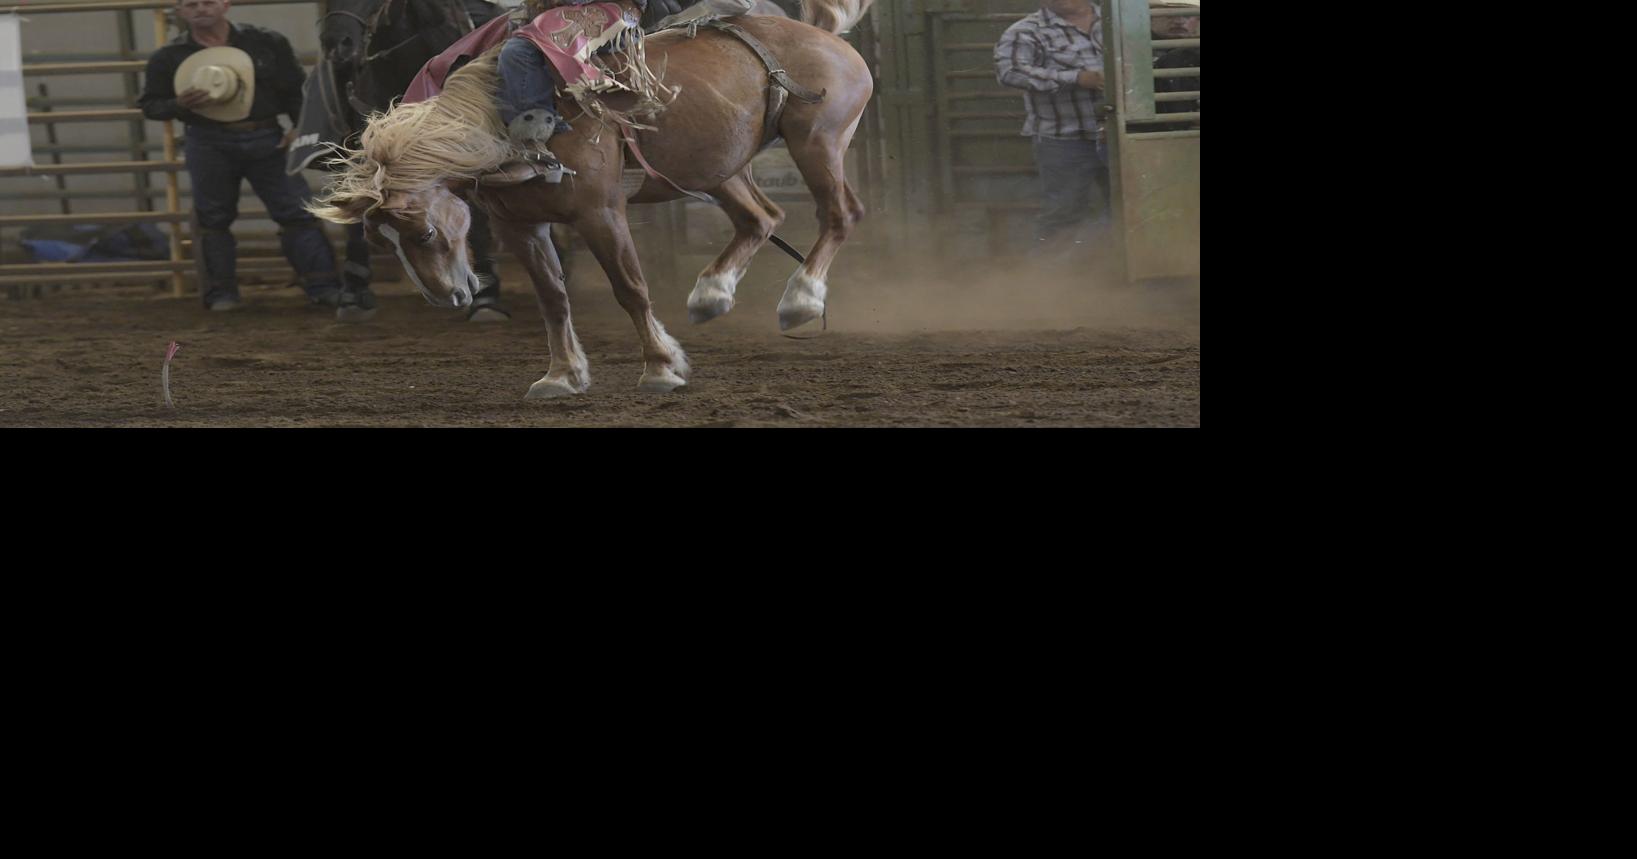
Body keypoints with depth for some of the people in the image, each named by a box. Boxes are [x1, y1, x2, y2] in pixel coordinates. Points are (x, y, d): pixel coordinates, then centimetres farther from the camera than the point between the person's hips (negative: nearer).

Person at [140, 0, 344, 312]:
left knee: (297, 212, -3)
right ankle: (220, 294, 15)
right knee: (213, 218, 4)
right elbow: (149, 104, 6)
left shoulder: (267, 43, 3)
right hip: (209, 144, 0)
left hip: (267, 141, 0)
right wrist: (178, 105, -13)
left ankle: (324, 288, 0)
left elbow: (297, 89, 8)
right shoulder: (168, 57, 2)